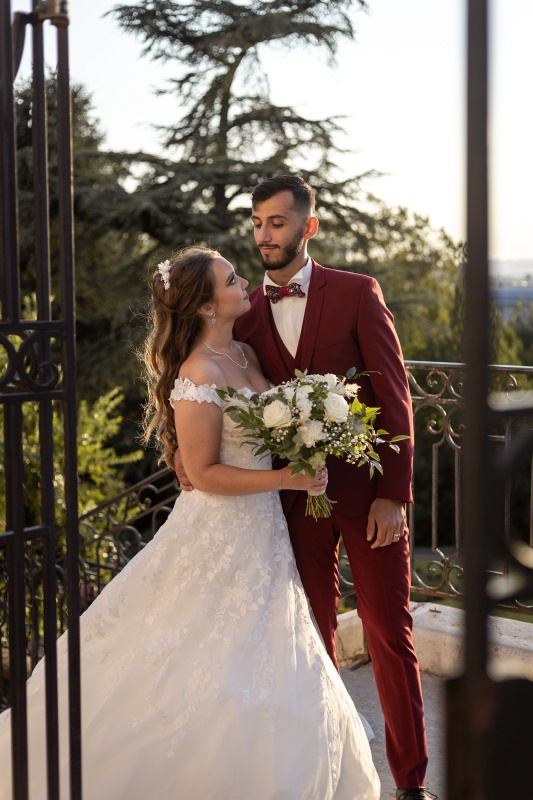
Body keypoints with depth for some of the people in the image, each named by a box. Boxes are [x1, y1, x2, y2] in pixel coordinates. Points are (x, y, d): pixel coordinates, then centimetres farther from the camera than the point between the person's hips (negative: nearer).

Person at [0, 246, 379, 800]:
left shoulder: (245, 355, 7)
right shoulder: (198, 376, -20)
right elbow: (205, 473, -18)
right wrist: (286, 478, -19)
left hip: (262, 535, 9)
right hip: (220, 540, -9)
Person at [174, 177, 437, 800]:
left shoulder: (357, 293, -3)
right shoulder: (245, 313, 5)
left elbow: (393, 394, -5)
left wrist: (393, 493, -11)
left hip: (366, 491, -2)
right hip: (296, 496, 3)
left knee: (389, 633, 4)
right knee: (314, 638, 10)